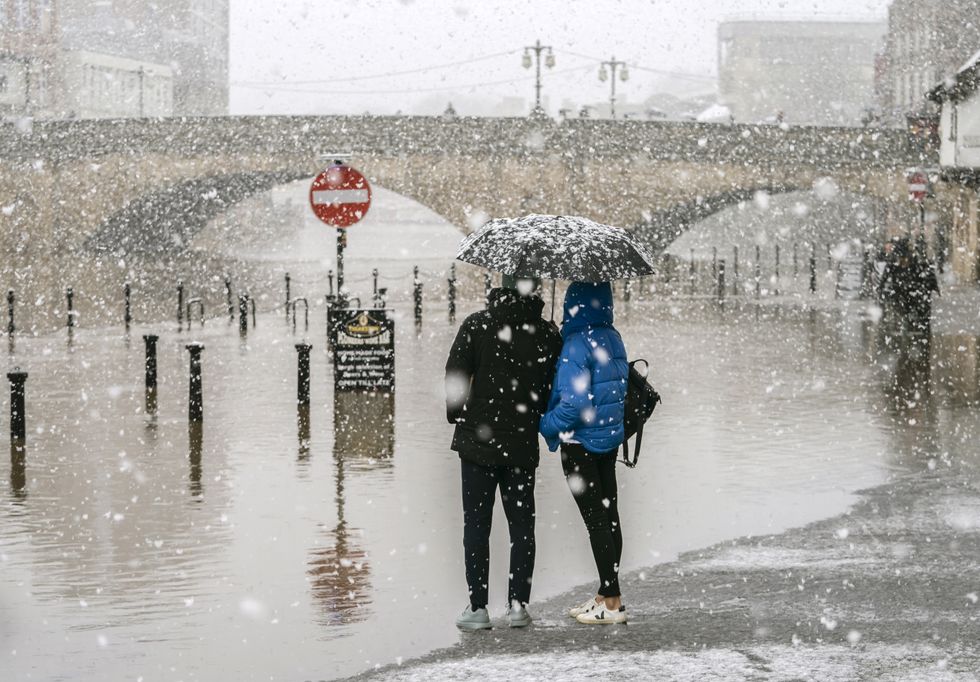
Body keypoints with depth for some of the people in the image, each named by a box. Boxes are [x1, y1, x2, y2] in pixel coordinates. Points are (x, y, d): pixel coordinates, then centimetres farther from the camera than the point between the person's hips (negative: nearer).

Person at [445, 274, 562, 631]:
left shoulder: (476, 325, -8)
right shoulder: (548, 334, -3)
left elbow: (455, 375, -7)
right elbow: (555, 388, 1)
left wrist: (459, 418, 8)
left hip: (478, 441, -2)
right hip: (523, 445, 2)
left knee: (476, 524, 4)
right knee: (521, 524, 11)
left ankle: (478, 607, 2)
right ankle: (518, 605, 10)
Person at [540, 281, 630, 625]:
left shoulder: (577, 345, -20)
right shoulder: (613, 339, 6)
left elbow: (574, 402, -22)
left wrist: (546, 426, -10)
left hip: (580, 442, -8)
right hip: (609, 437, 8)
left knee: (595, 521, -4)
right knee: (609, 515, 12)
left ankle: (612, 603, -1)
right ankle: (607, 594, 20)